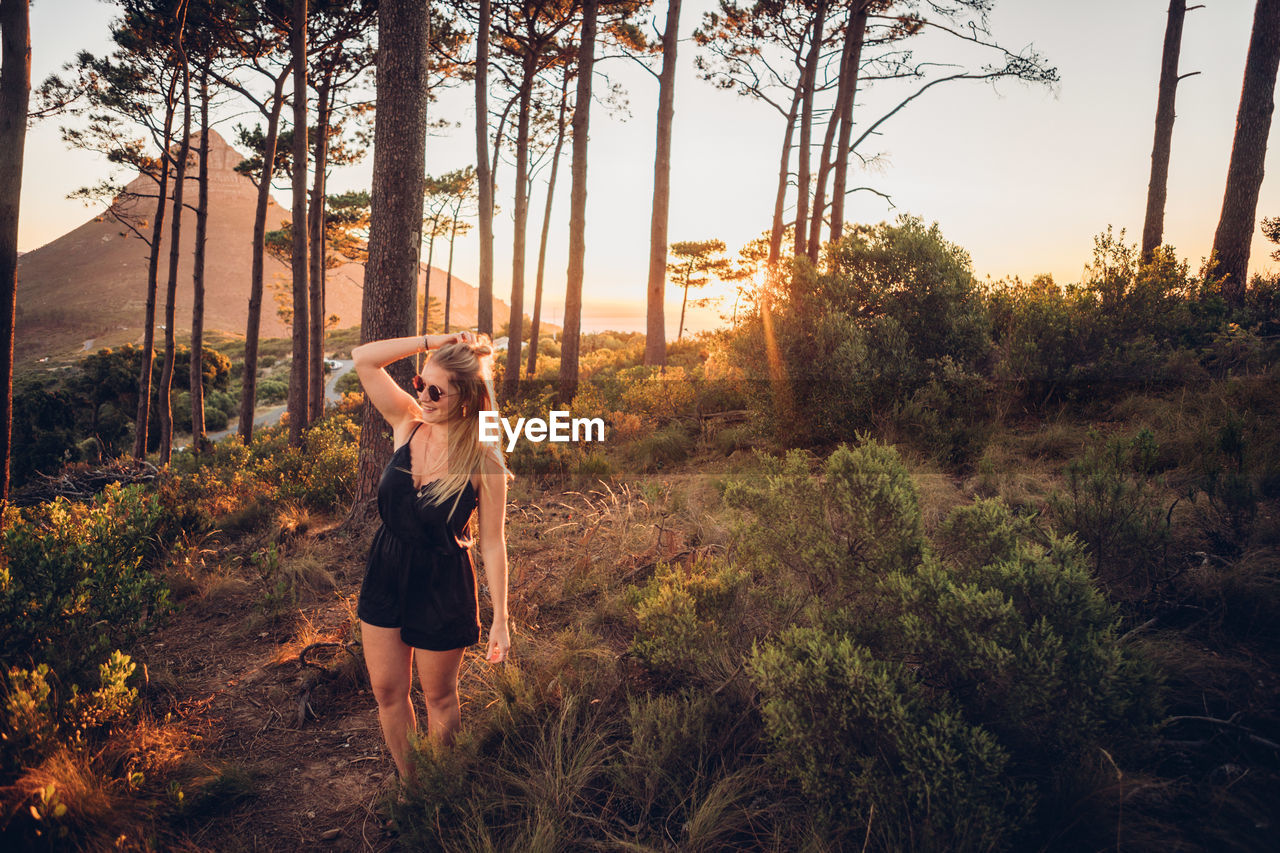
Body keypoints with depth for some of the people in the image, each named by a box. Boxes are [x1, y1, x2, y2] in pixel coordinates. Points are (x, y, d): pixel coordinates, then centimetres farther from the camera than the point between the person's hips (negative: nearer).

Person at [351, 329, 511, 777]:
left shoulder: (484, 462, -18)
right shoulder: (408, 424, -6)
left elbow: (493, 543, -14)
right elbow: (363, 358, -9)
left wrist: (500, 620, -11)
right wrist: (434, 342, -16)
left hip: (442, 585, -4)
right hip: (386, 572, 5)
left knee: (439, 698, 15)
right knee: (387, 692, 15)